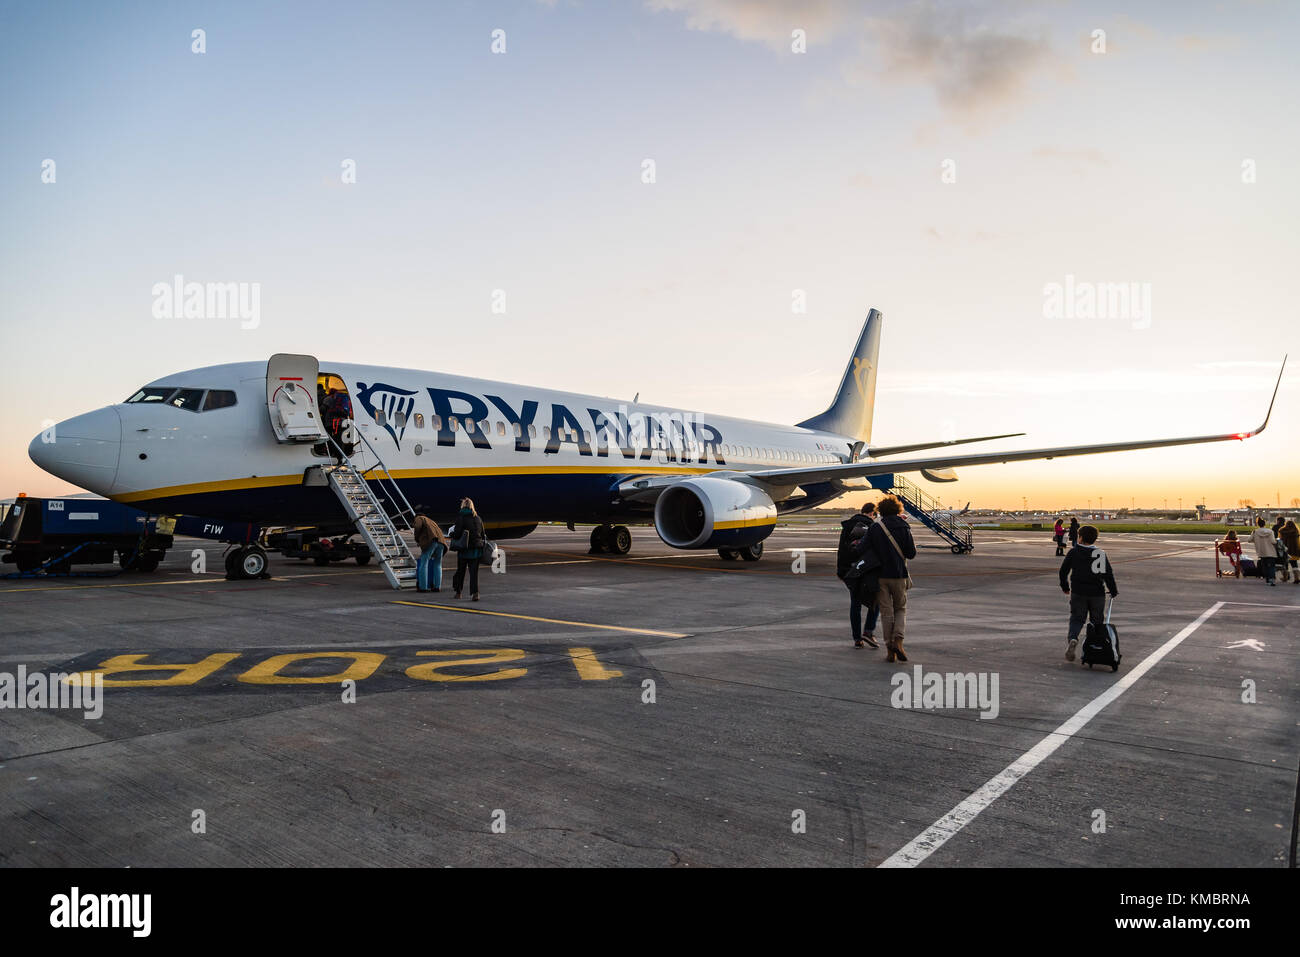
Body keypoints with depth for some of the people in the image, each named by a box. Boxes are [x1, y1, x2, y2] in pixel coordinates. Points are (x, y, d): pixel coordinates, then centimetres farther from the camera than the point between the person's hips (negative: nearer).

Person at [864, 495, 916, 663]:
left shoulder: (874, 529, -1)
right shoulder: (903, 528, -3)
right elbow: (911, 554, -3)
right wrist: (913, 546, 15)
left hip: (880, 575, 1)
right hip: (899, 575, -1)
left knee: (886, 612, 6)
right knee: (901, 609, 15)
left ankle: (890, 650, 4)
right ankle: (898, 641, -7)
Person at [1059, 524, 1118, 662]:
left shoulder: (1073, 552, 1)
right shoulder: (1101, 554, 3)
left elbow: (1063, 571, 3)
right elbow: (1108, 574, 3)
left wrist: (1065, 587, 18)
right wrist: (1113, 591, 15)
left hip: (1078, 593, -1)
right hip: (1097, 593, 1)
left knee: (1077, 618, 4)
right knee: (1097, 620, 15)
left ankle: (1072, 638, -22)